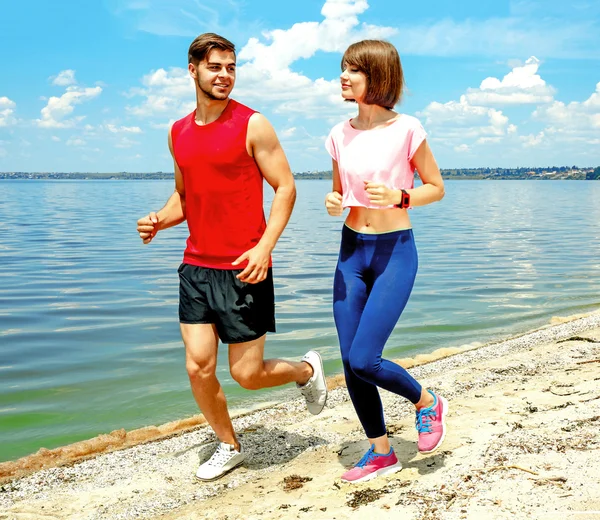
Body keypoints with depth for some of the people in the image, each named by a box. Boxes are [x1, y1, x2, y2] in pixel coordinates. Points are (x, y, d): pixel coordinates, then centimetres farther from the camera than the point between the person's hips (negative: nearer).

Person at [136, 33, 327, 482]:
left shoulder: (252, 125, -6)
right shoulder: (179, 133, 11)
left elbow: (285, 187, -7)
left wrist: (265, 247, -19)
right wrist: (160, 220, 2)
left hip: (243, 270, -5)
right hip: (196, 267, 5)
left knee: (247, 374, 0)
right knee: (198, 367, 3)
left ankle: (307, 370, 32)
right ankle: (229, 446, 26)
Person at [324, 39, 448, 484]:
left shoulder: (406, 130, -11)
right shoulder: (340, 135, 4)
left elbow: (436, 187, -2)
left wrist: (399, 196, -20)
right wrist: (333, 202, -7)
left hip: (395, 252, -5)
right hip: (351, 251, 6)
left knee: (363, 359, -13)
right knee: (350, 362, 5)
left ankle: (428, 402, 17)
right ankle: (381, 453, 23)